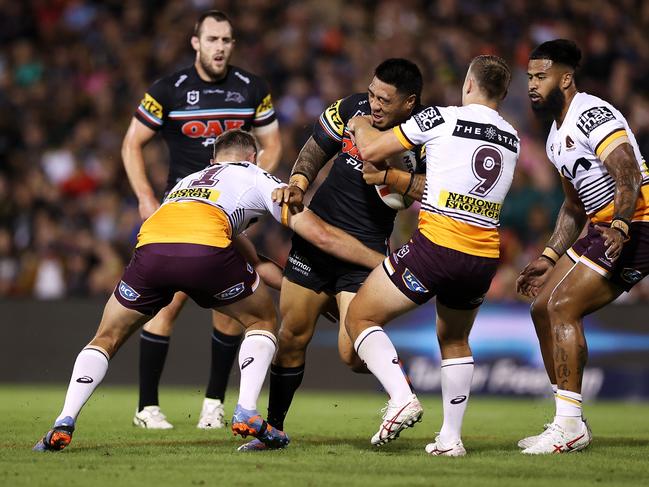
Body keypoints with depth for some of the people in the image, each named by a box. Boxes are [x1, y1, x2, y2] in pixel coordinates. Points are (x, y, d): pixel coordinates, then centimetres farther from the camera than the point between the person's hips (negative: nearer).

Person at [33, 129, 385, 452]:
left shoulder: (186, 181, 43)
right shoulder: (257, 179, 29)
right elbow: (321, 236, 24)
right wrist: (381, 262, 31)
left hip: (150, 247, 3)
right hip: (205, 250, -3)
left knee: (106, 339, 23)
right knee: (263, 321, 24)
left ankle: (63, 424, 4)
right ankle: (247, 414, 6)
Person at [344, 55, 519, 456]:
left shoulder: (442, 118, -5)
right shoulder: (512, 140, 13)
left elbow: (371, 150, 1)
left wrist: (361, 126, 24)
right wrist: (394, 180, 36)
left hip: (437, 244, -6)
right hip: (485, 257, 6)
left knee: (360, 318, 8)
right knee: (454, 340, 28)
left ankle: (402, 399, -11)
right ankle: (451, 438, 22)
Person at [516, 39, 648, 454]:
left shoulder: (593, 115, -15)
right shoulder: (557, 137, 17)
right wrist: (549, 258, 24)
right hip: (606, 229, 10)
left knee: (562, 308, -17)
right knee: (543, 308, 7)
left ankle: (571, 424, -16)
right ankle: (568, 424, 11)